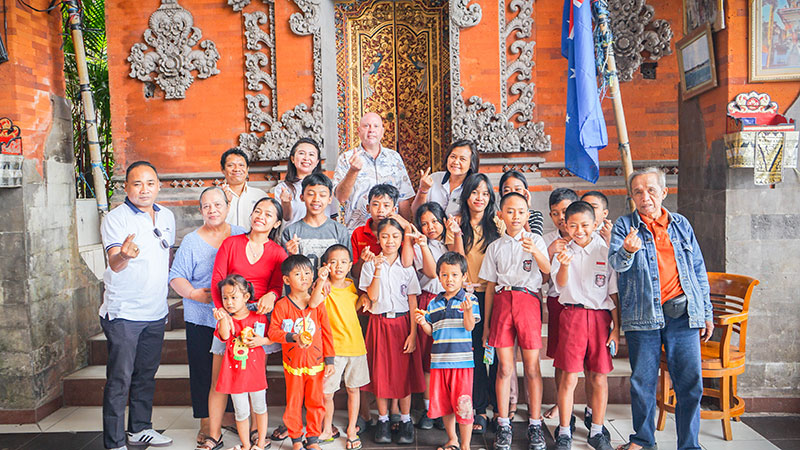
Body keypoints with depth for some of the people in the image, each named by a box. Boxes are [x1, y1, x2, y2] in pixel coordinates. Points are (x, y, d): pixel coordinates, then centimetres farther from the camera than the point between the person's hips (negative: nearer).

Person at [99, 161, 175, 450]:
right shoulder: (116, 218, -12)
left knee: (146, 375, 17)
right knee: (119, 380, -2)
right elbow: (114, 263, -25)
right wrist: (124, 255, -48)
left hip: (156, 312, 6)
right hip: (123, 312, -6)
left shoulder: (166, 216, 7)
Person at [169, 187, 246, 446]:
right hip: (201, 319, -1)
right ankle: (205, 423, 19)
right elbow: (176, 276, -1)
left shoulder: (241, 236, 6)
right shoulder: (191, 241, 1)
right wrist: (193, 293, -17)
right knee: (202, 371, 4)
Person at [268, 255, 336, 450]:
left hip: (316, 363, 2)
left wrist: (329, 360, 1)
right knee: (293, 403, 10)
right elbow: (273, 331, -9)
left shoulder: (318, 304, -2)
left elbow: (327, 333, 2)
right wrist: (293, 337, -23)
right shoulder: (282, 305, -7)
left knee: (316, 401, 10)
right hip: (293, 364, -1)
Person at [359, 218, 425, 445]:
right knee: (380, 372, 4)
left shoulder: (407, 266, 3)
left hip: (402, 322, 0)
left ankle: (406, 421, 16)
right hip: (379, 322, 0)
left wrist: (413, 333, -4)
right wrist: (378, 270, -19)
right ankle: (383, 421, 18)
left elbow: (412, 303, 2)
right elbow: (372, 296, -9)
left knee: (404, 372, 3)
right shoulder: (370, 264, 1)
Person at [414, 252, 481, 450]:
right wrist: (423, 322, -5)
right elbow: (431, 332, 15)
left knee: (463, 404, -2)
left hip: (462, 360, -4)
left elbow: (469, 326, -13)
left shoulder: (469, 299, -2)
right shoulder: (434, 303, 10)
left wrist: (467, 310, -31)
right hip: (439, 360, 4)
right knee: (444, 404, 13)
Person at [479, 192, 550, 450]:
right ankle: (503, 426, 12)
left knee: (532, 367, 1)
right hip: (502, 301, 1)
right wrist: (486, 323, 12)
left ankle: (535, 424, 14)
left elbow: (547, 270, -10)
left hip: (528, 300, -1)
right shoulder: (495, 247, 13)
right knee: (504, 368, 2)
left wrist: (534, 251, -31)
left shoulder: (535, 240, 8)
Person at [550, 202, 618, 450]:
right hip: (572, 315, -1)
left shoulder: (605, 252, 5)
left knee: (599, 377, 5)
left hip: (601, 316, 1)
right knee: (569, 376, -2)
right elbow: (561, 283, -13)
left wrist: (616, 327, 5)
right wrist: (564, 265, -34)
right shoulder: (564, 251, 4)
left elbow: (614, 293, 8)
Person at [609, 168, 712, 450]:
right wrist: (627, 251, -35)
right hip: (642, 315, -2)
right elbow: (616, 262, -12)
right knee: (642, 382, 6)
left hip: (683, 314, 2)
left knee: (690, 383, 2)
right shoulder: (624, 226, 4)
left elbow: (699, 270, 16)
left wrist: (706, 313, 14)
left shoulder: (681, 225, 12)